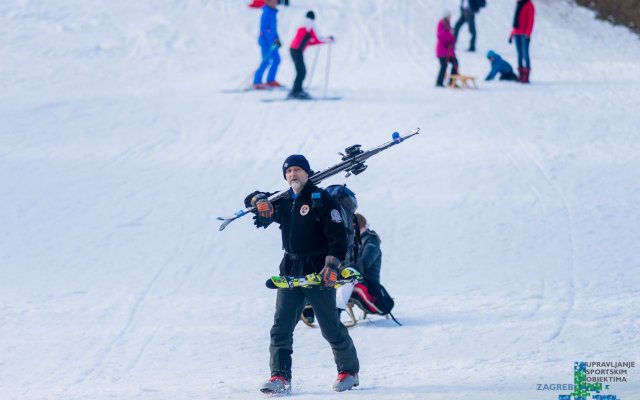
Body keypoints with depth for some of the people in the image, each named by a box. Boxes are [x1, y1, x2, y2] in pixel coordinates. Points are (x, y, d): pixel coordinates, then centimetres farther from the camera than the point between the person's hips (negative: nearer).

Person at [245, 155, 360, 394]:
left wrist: (332, 265, -24)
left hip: (318, 272, -5)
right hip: (290, 272, 5)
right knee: (281, 326, -6)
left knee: (331, 327, 2)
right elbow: (252, 200, 20)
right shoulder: (284, 202, 11)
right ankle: (280, 377, -7)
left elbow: (338, 235, -11)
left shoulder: (321, 199, -6)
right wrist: (261, 201, -4)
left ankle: (349, 371, 19)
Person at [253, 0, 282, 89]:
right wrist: (273, 39, -26)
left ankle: (270, 80, 20)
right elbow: (264, 29, -22)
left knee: (276, 59, 11)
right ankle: (257, 82, -4)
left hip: (272, 41, 9)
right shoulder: (266, 13, -18)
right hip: (266, 41, -9)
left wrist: (277, 39, 15)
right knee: (266, 62, -9)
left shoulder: (273, 13, 11)